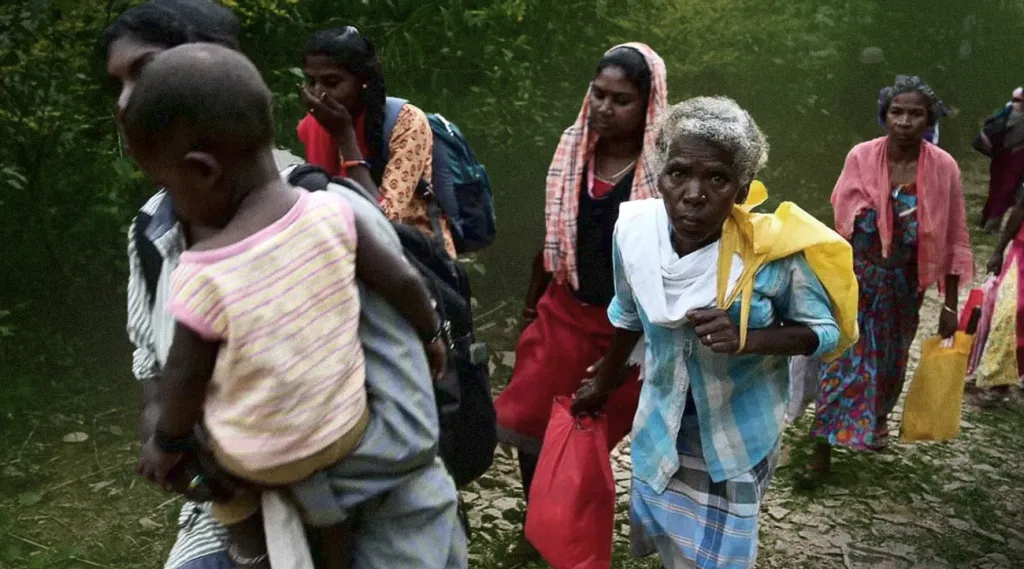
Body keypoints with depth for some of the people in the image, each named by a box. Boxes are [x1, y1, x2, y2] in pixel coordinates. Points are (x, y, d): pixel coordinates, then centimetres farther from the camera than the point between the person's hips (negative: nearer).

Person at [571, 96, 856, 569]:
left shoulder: (776, 251, -29)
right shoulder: (634, 228, -19)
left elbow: (826, 330, -13)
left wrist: (747, 339, -32)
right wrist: (604, 383, 16)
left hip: (738, 432, -3)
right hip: (662, 424, 3)